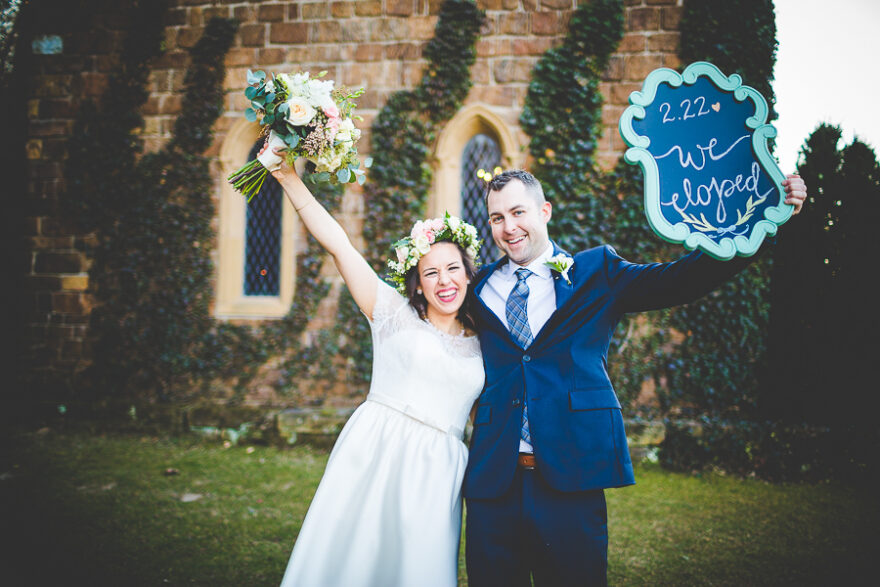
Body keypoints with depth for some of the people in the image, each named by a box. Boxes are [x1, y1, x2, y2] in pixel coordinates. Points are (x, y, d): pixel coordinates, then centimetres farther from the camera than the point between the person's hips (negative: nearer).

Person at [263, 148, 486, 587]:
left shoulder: (481, 345, 14)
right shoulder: (397, 315, 6)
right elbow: (338, 245, -1)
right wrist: (290, 180, -4)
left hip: (436, 470, 2)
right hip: (373, 452, -2)